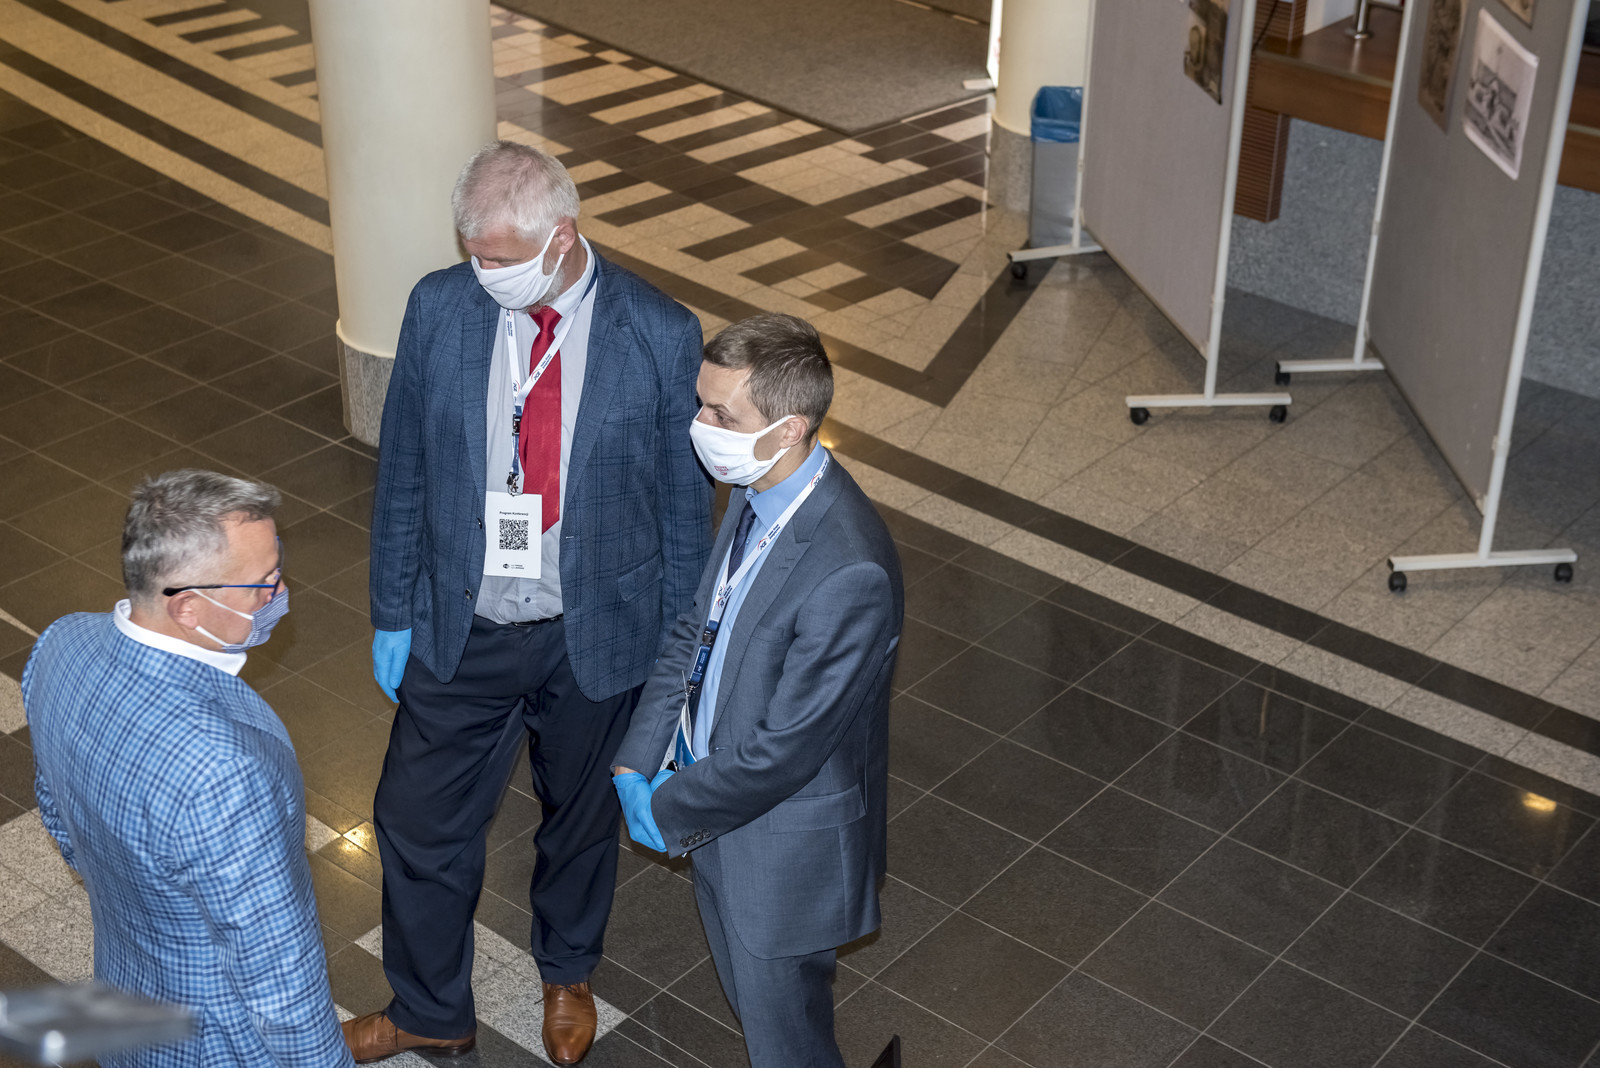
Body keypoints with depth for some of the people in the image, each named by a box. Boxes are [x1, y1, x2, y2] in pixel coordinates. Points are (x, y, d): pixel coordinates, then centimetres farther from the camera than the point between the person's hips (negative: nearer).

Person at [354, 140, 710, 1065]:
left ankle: (569, 977, 50)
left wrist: (681, 645, -1)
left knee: (581, 816, 20)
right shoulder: (440, 309, -10)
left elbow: (685, 500, -6)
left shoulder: (660, 336, -16)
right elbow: (404, 471, 1)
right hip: (461, 631, 2)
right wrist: (394, 613, 4)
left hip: (598, 635, -2)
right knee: (419, 821, 12)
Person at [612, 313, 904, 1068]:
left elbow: (784, 750, -29)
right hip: (719, 812, 8)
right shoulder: (757, 494, -7)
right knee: (748, 1000, 29)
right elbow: (694, 630, 6)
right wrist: (634, 763, -2)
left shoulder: (848, 572, -36)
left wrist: (669, 810, -14)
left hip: (786, 849, -8)